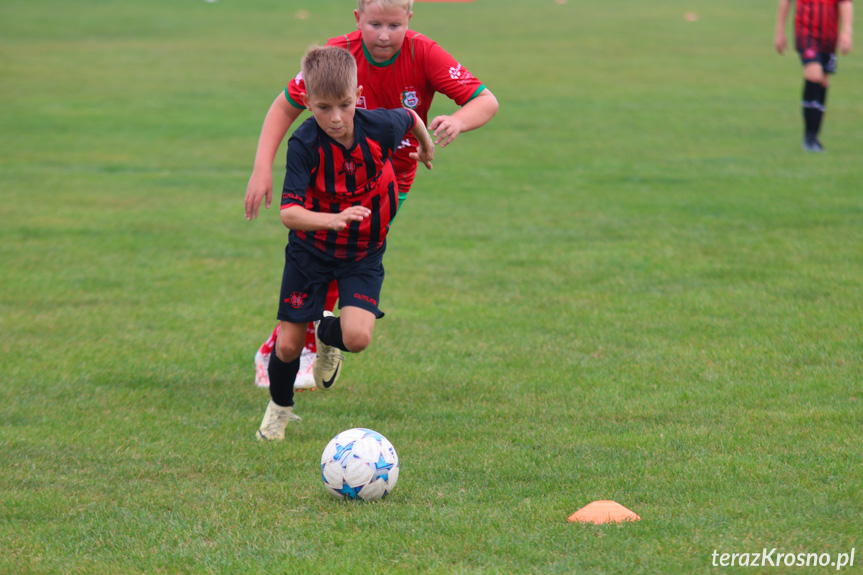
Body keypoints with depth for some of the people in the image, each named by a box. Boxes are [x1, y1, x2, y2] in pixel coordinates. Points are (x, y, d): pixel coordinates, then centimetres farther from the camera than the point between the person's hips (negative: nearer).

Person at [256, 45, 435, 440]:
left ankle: (328, 335, 19)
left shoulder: (379, 127, -20)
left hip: (363, 252, 1)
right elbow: (289, 212, -33)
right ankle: (279, 408, 34)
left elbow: (410, 118, 6)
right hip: (310, 249, -1)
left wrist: (426, 145, 26)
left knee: (357, 337, -19)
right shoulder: (304, 144, -25)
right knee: (289, 344, 1)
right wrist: (334, 219, -51)